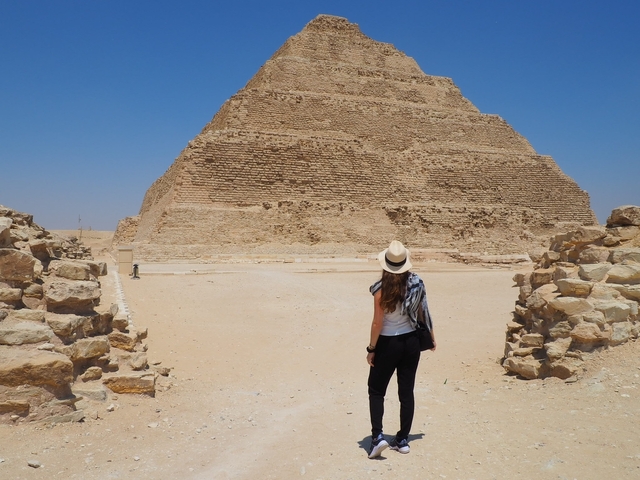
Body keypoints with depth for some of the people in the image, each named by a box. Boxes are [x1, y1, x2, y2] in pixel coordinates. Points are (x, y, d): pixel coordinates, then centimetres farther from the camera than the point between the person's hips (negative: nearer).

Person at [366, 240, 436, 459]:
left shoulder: (382, 288, -19)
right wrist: (431, 336, 18)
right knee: (406, 391, 13)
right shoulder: (417, 283, -6)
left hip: (388, 344, -4)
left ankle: (378, 436, 1)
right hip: (411, 342, 4)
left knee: (376, 390, 11)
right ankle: (403, 440, 20)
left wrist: (371, 349, -5)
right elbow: (423, 313, 3)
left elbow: (377, 323, -16)